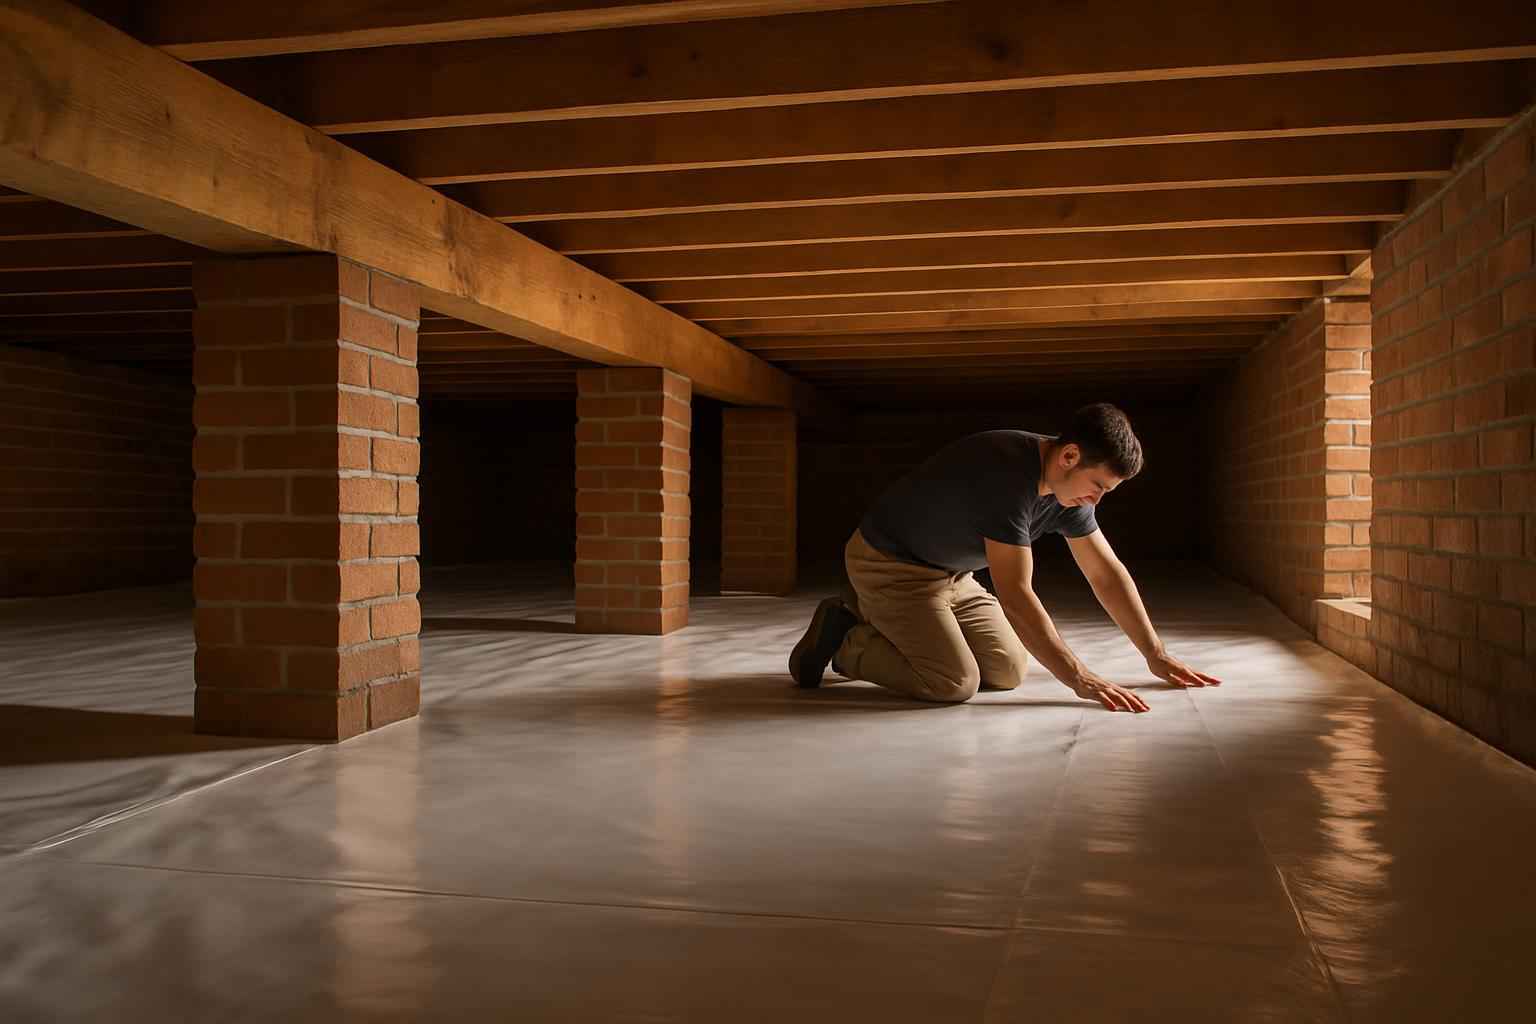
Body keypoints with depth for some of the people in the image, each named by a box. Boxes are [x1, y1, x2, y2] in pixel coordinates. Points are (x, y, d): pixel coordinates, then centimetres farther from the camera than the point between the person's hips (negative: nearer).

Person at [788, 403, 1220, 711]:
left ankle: (876, 623, 14)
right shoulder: (1010, 475, -32)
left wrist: (1156, 655, 6)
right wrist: (1079, 678, -30)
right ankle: (844, 638, -1)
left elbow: (1107, 573, 6)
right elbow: (1014, 593, -33)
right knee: (954, 683, -22)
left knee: (1008, 671, 3)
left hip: (949, 575, 9)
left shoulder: (1069, 483, -4)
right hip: (889, 564, -9)